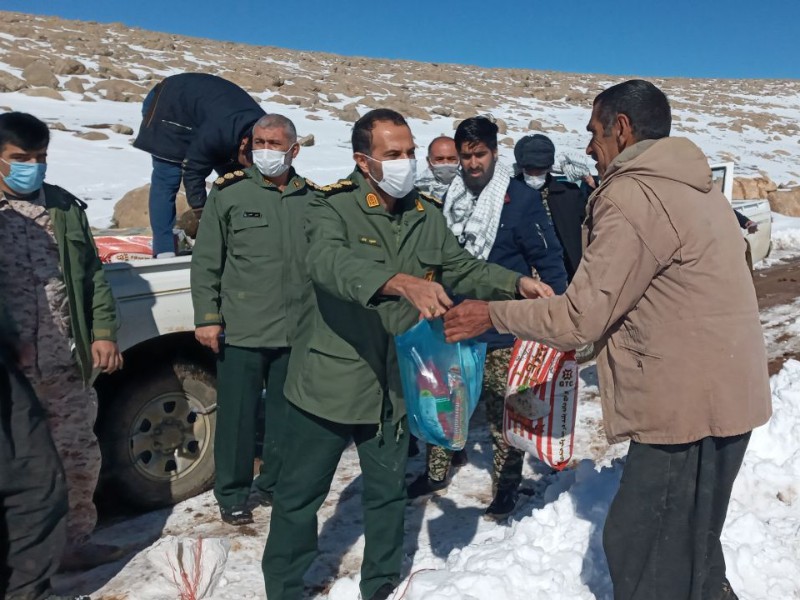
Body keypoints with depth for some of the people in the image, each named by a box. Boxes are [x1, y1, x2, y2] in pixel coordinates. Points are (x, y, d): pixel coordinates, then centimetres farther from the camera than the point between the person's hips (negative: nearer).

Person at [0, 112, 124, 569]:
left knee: (80, 458, 13)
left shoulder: (65, 207, 8)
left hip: (67, 365, 3)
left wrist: (103, 332, 2)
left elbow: (92, 274, 10)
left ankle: (76, 541, 32)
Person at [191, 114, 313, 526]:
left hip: (297, 334, 3)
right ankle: (232, 494, 25)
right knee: (237, 416, 6)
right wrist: (207, 317, -7)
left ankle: (274, 484, 34)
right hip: (241, 333, -3)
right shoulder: (229, 193, -2)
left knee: (286, 416, 15)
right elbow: (205, 262, -1)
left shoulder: (311, 200, 7)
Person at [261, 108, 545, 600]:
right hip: (330, 381, -4)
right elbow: (330, 261, -34)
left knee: (388, 492, 20)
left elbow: (464, 269, 11)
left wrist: (516, 283, -7)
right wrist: (403, 283, -49)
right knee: (299, 495, 10)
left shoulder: (426, 217, 5)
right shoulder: (333, 208, -14)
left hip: (394, 385, 5)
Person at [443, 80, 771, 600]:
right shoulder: (692, 185, 13)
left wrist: (493, 315, -5)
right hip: (722, 391, 10)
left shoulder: (630, 196, -17)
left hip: (689, 401, -10)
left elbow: (580, 319, -16)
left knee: (640, 549, 3)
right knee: (690, 542, 24)